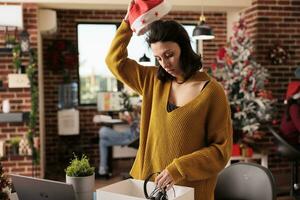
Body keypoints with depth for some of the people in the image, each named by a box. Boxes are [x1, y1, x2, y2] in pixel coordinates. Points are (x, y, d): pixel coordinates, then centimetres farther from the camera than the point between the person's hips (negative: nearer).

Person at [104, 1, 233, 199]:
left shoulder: (211, 92, -13)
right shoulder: (154, 81, 2)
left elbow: (221, 149, -13)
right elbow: (115, 61, 11)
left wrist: (178, 169, -22)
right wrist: (128, 22, 2)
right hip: (150, 183, 5)